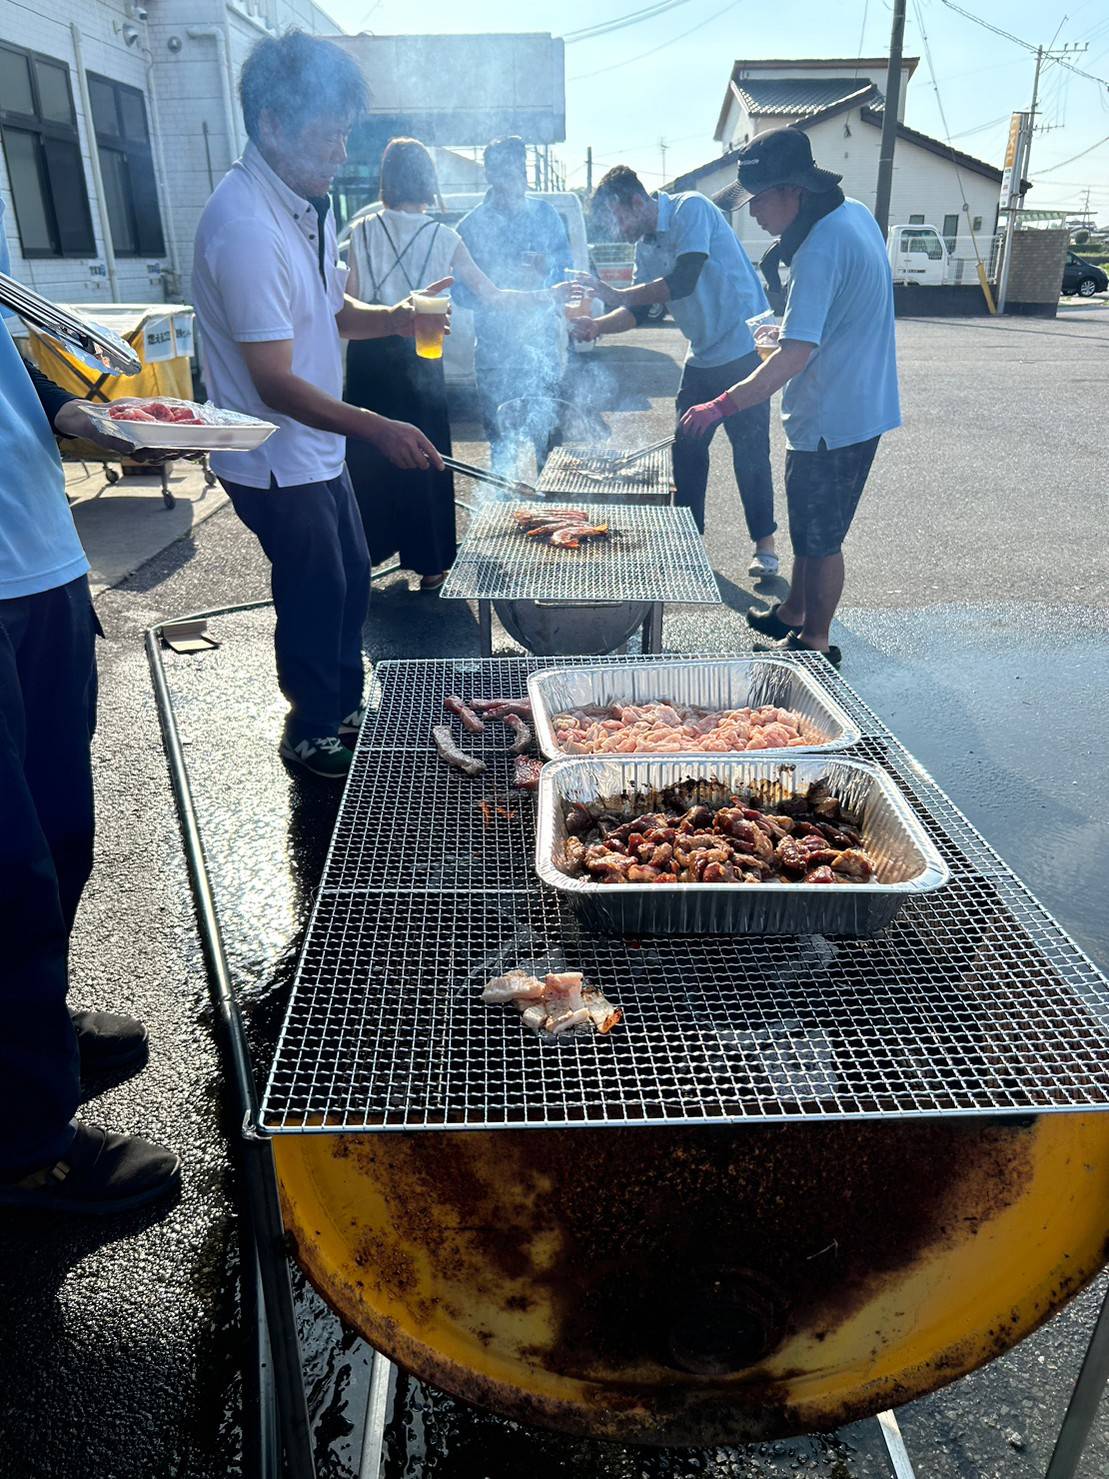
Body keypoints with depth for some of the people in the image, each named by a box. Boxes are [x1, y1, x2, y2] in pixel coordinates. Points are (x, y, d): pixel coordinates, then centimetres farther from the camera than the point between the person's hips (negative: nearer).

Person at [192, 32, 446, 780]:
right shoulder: (246, 227, -25)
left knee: (351, 578, 18)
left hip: (317, 443, 9)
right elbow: (273, 382, -28)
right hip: (277, 460, -9)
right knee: (316, 597, 4)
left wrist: (398, 316, -5)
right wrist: (375, 428, -37)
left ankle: (346, 709, 37)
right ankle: (312, 735, 25)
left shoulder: (309, 203, 5)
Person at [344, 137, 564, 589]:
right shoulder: (443, 237, -2)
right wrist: (545, 299, 7)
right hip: (418, 353, -1)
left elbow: (350, 301, -1)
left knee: (367, 450, 11)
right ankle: (428, 561, 12)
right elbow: (490, 297, -2)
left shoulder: (362, 230, 1)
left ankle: (363, 550, 20)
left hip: (369, 352, 1)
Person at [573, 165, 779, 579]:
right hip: (703, 357, 8)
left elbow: (683, 282, -25)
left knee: (750, 452, -2)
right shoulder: (645, 247, 9)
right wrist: (596, 325, -5)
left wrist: (617, 294, -20)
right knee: (686, 449, 9)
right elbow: (639, 311, 13)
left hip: (743, 349, -8)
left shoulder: (691, 209, -15)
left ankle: (764, 544, 11)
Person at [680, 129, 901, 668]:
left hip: (833, 418, -10)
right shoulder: (854, 214, 7)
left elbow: (794, 357, -31)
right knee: (809, 525, 22)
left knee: (819, 536, 3)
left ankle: (815, 641, 18)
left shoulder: (820, 249, -24)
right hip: (860, 405, 10)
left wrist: (722, 406, -32)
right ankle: (793, 613, 37)